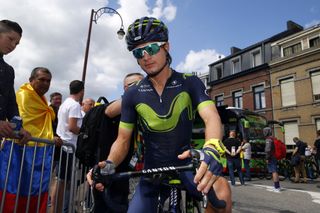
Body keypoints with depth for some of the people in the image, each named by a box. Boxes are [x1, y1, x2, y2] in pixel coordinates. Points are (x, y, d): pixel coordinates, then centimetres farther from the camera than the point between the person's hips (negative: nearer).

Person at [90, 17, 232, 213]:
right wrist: (110, 164, -22)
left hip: (186, 164, -2)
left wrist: (212, 149, -46)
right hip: (152, 171, 2)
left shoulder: (190, 83, -9)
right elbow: (123, 140, -1)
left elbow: (211, 117, -24)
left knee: (221, 190, -28)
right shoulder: (132, 95, -5)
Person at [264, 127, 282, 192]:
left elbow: (268, 150, -25)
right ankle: (277, 186, 26)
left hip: (271, 158, -10)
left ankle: (277, 187, -6)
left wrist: (267, 158, -19)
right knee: (275, 172, 17)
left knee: (274, 172, -8)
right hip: (274, 158, 10)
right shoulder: (273, 139, 16)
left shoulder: (268, 139, -15)